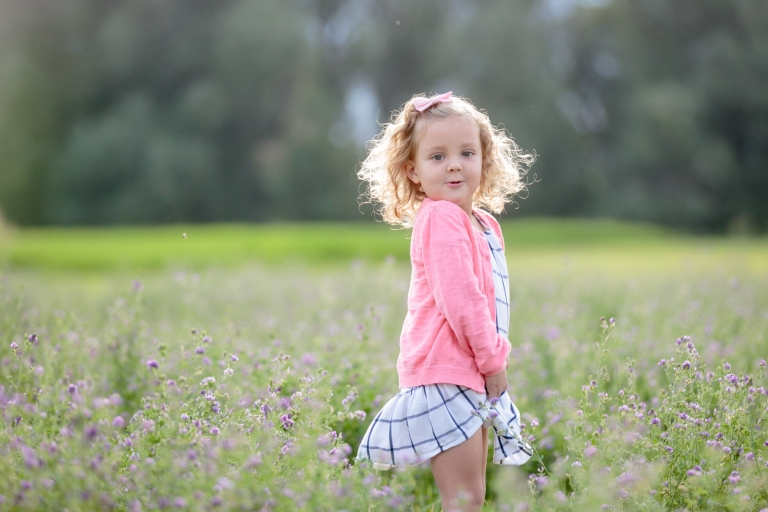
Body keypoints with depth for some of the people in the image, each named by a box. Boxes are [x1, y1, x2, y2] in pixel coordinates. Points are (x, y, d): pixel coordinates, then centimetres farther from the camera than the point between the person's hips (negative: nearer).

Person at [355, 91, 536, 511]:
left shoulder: (483, 224, 15)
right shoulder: (440, 218, -14)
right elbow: (458, 295, -21)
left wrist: (492, 357, 14)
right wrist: (493, 357, -15)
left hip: (471, 374, 10)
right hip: (444, 372, -10)